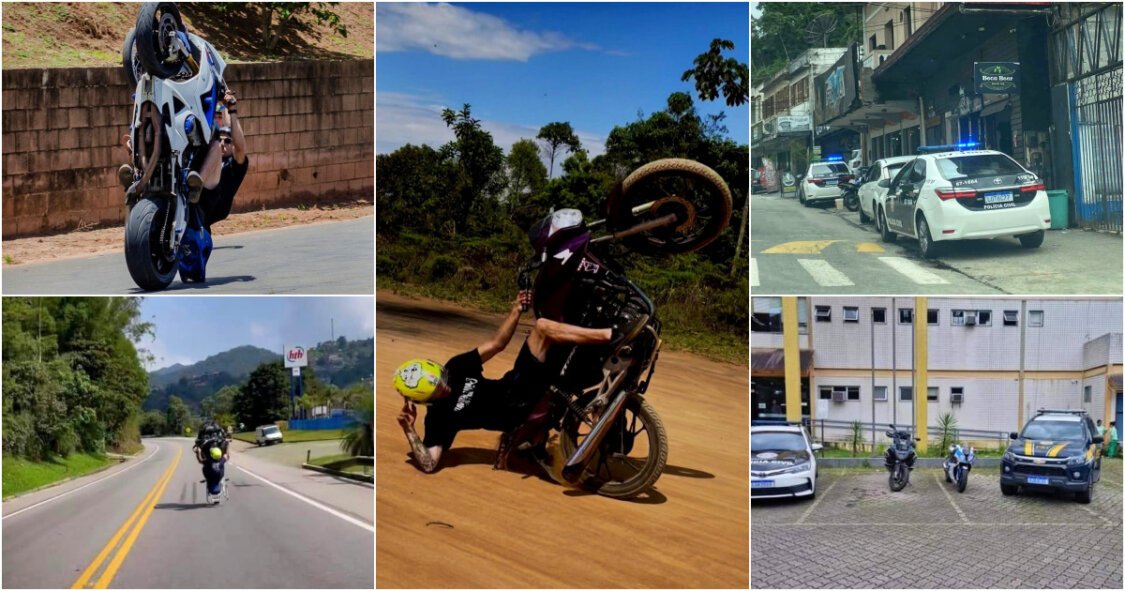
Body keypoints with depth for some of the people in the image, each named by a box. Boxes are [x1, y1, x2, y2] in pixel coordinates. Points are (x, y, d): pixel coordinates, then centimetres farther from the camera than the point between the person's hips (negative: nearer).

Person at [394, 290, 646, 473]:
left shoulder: (455, 368, 8)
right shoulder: (438, 418, -8)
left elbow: (496, 344, 8)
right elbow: (429, 464, -16)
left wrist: (515, 310, -4)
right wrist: (409, 431, -25)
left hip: (512, 383, 8)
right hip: (518, 408, -8)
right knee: (542, 327, -23)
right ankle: (612, 335, -30)